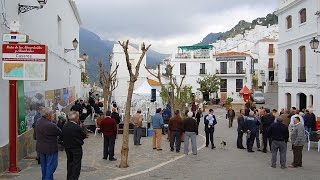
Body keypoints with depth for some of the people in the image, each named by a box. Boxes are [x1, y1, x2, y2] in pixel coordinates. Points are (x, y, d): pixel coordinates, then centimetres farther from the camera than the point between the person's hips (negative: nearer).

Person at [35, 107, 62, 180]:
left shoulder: (38, 122, -1)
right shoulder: (51, 125, -27)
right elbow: (60, 133, -17)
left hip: (40, 148, 8)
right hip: (50, 149, -8)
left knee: (44, 165, 21)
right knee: (51, 165, 4)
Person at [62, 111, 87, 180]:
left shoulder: (64, 126, -3)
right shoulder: (77, 128, -23)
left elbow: (63, 136, 4)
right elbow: (84, 136, -11)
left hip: (67, 148, 7)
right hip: (76, 148, -7)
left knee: (70, 163, 19)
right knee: (76, 164, 3)